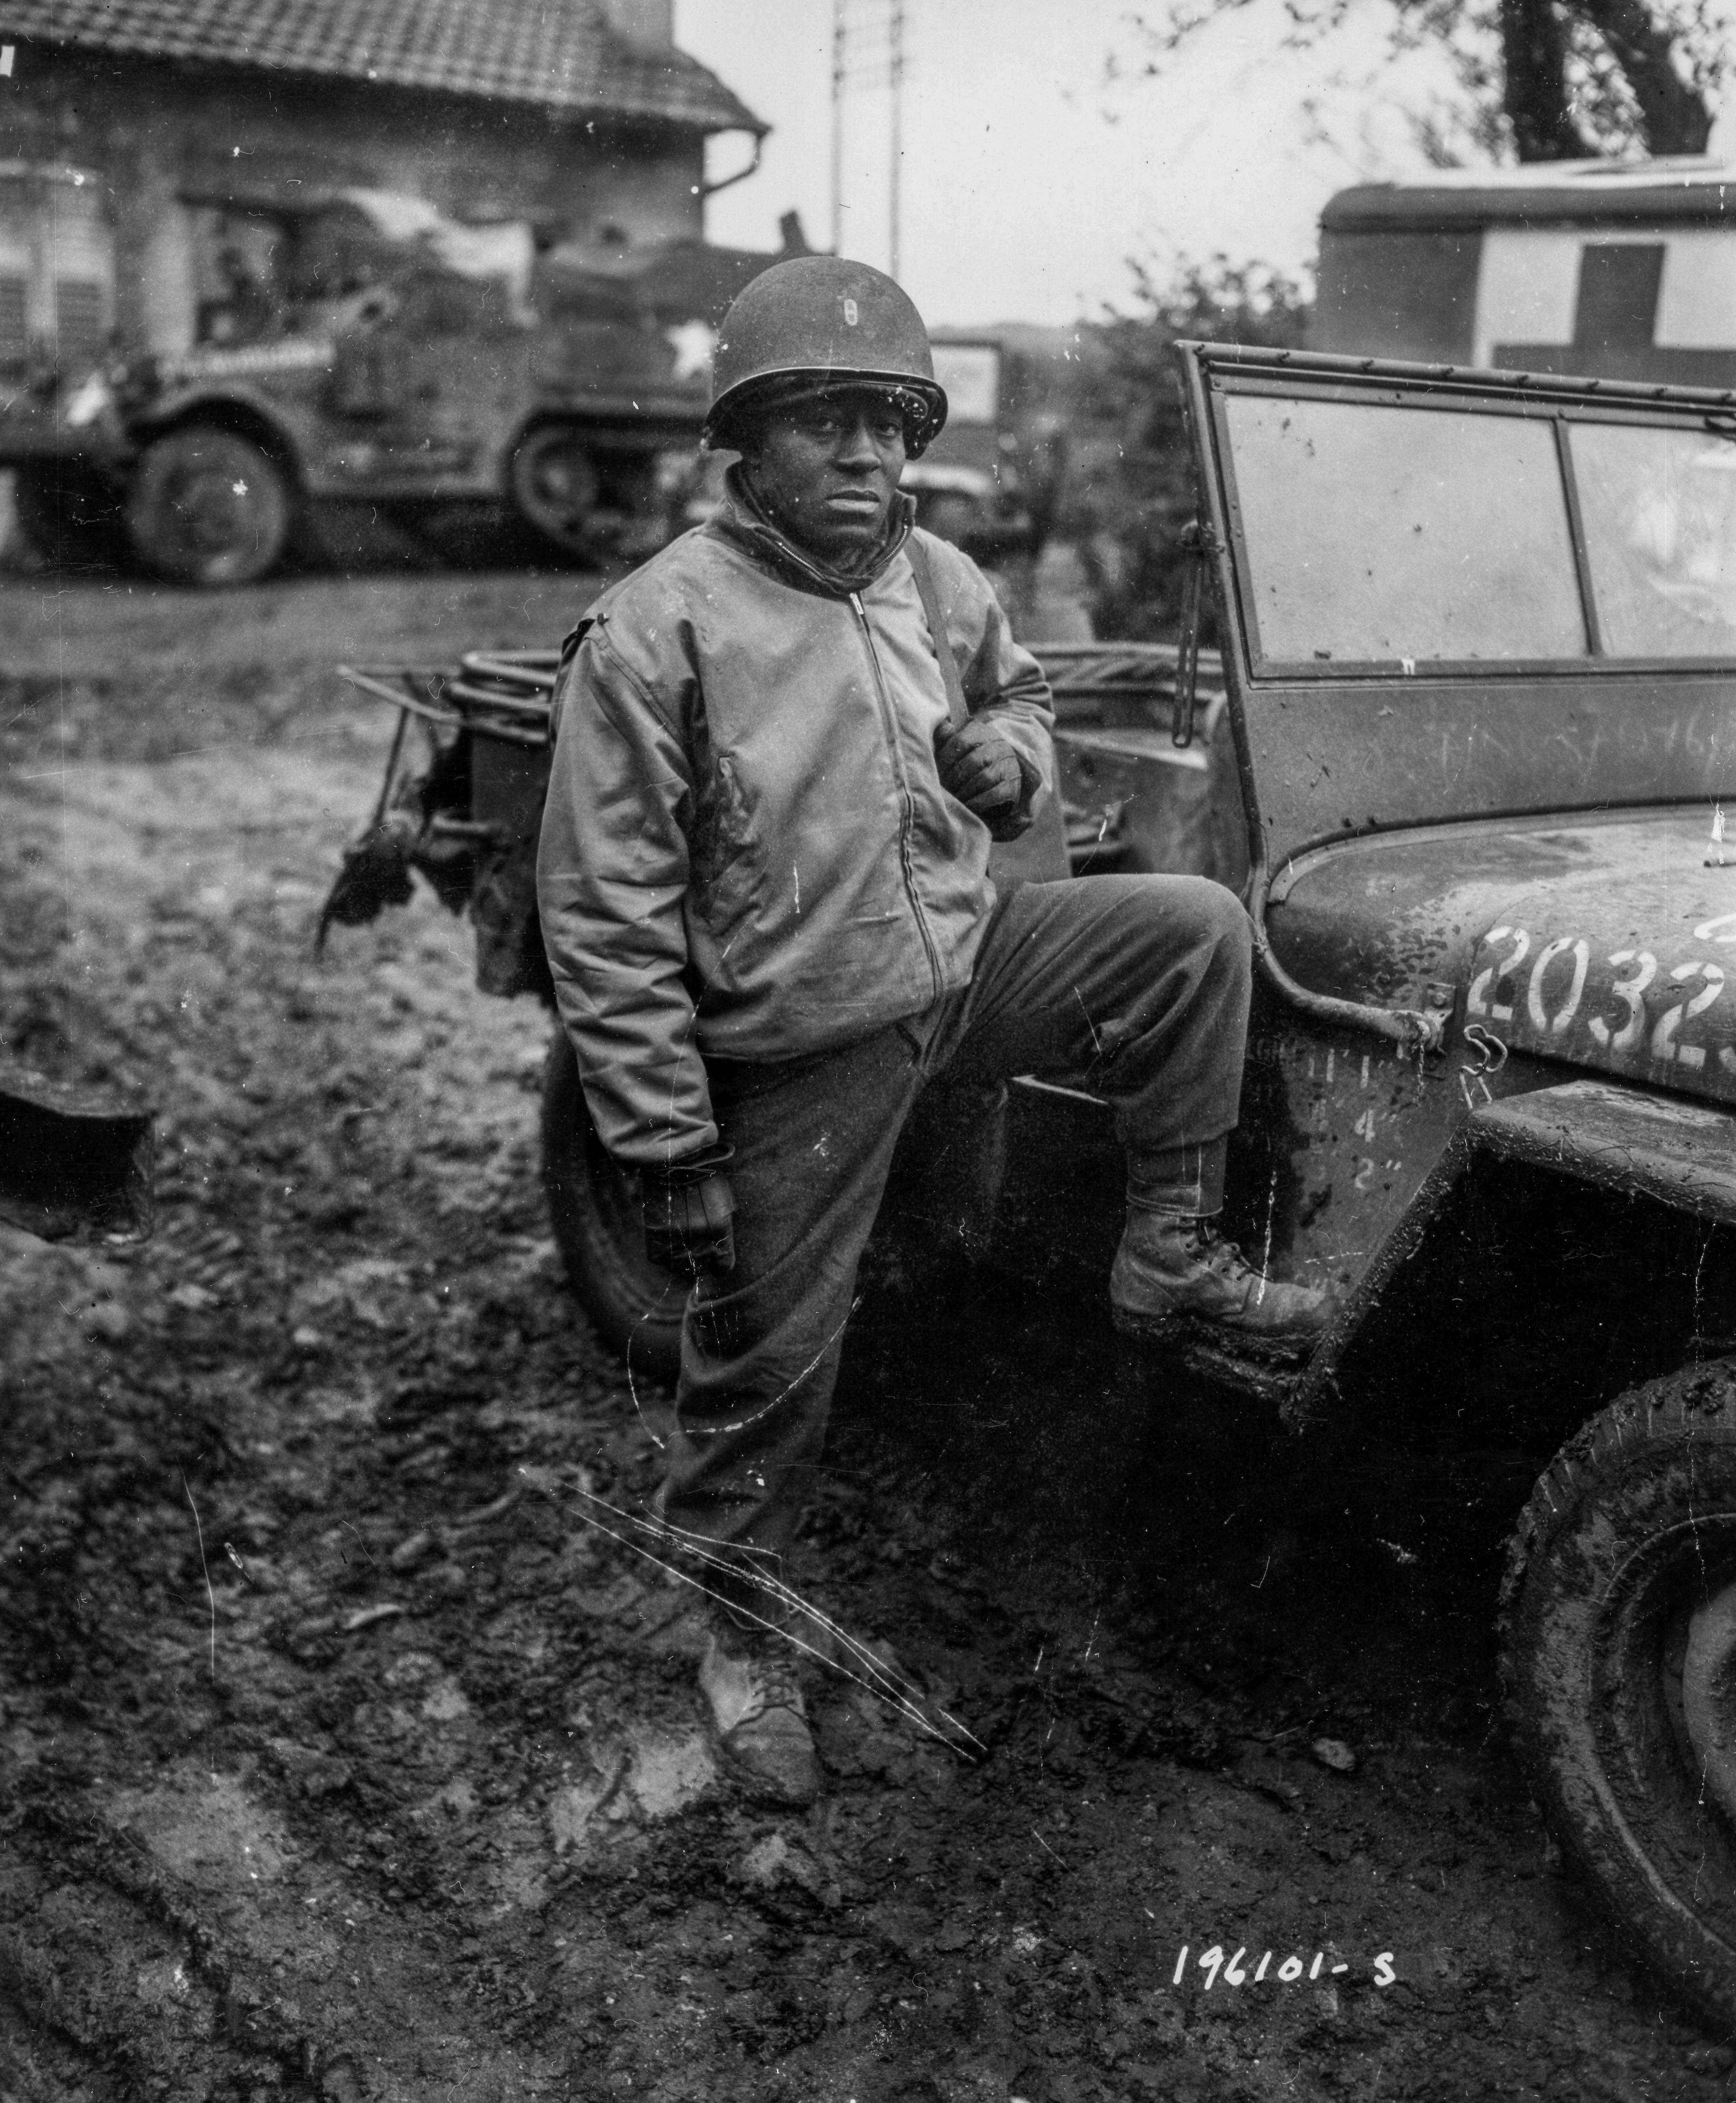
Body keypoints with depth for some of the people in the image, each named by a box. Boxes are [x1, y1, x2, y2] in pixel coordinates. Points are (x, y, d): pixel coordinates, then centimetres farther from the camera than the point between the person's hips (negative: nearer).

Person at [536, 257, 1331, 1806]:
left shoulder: (939, 581, 1)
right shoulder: (654, 634, -18)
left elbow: (1018, 694, 24)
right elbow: (603, 915, -17)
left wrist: (1011, 753, -3)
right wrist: (666, 1148, -17)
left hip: (968, 967, 5)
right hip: (801, 1056, -5)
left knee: (1196, 927, -9)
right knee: (767, 1372, 7)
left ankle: (1170, 1258, 6)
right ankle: (738, 1634, 32)